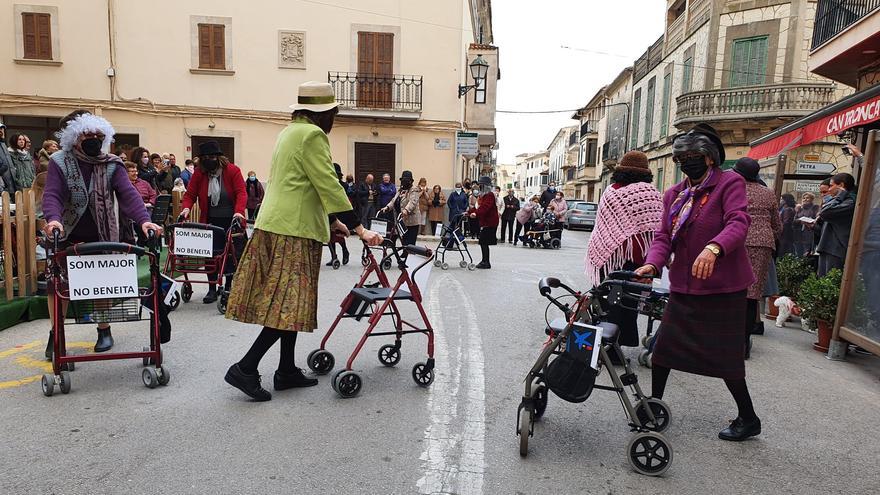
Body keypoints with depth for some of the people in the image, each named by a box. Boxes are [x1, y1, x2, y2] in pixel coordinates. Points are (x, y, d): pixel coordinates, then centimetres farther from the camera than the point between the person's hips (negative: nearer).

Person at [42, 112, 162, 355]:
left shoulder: (112, 165, -5)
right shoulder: (60, 162, -5)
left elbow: (128, 194, -17)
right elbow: (52, 195, -16)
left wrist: (144, 219, -34)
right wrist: (53, 218, -38)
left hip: (103, 237, 0)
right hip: (66, 237, 0)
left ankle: (104, 331, 24)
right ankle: (56, 334, 23)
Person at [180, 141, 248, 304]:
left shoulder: (232, 170, -8)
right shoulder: (199, 173, -1)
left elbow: (241, 193, -16)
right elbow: (190, 194, -1)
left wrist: (239, 211, -31)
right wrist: (186, 208, -21)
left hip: (232, 220, -2)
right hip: (210, 221, 2)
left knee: (235, 254, 5)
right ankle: (212, 289, 11)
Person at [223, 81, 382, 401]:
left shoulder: (290, 132, 21)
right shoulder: (312, 134, -9)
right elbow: (329, 186, -16)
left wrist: (332, 219, 27)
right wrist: (360, 229, -14)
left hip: (275, 225, 10)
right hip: (294, 230, -10)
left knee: (286, 302, 12)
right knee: (290, 304, -6)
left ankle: (287, 371, 19)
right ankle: (245, 369, -5)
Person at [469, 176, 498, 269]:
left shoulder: (489, 195, -14)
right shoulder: (482, 195, 16)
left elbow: (485, 207, -29)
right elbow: (479, 207, 18)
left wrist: (476, 213, -40)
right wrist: (471, 212, 6)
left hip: (490, 223, -10)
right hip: (484, 222, 10)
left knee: (484, 242, -9)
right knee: (483, 242, 13)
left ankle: (486, 263, -2)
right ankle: (484, 260, 23)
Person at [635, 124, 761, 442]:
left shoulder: (729, 183, -6)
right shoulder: (674, 194, 11)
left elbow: (738, 223, -22)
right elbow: (664, 235, 4)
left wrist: (713, 248, -42)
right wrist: (653, 263, -16)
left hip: (723, 288, -5)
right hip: (683, 287, 6)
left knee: (724, 355, 3)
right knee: (663, 345, 8)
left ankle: (748, 419, 24)